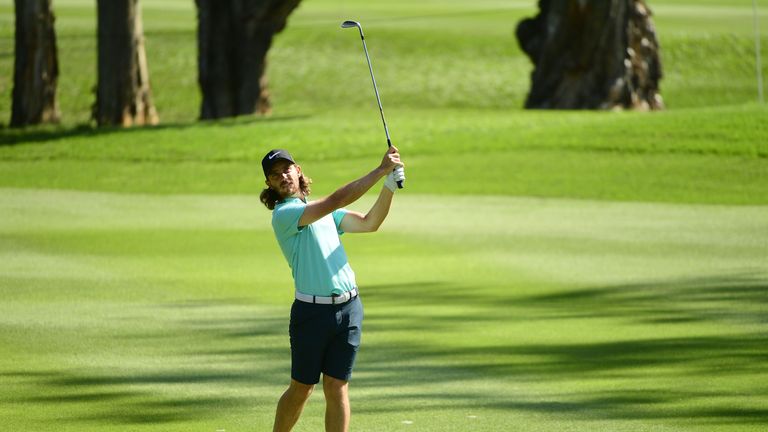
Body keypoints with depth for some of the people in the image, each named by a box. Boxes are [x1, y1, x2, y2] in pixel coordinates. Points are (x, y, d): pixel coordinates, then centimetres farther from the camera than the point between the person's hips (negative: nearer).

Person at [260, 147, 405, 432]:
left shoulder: (323, 210, 17)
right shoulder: (283, 214, -9)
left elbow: (369, 223, 13)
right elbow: (336, 201, -18)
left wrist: (389, 186, -2)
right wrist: (380, 170, -17)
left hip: (348, 309, 5)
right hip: (312, 310, -5)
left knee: (337, 387, 2)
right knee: (301, 388, 5)